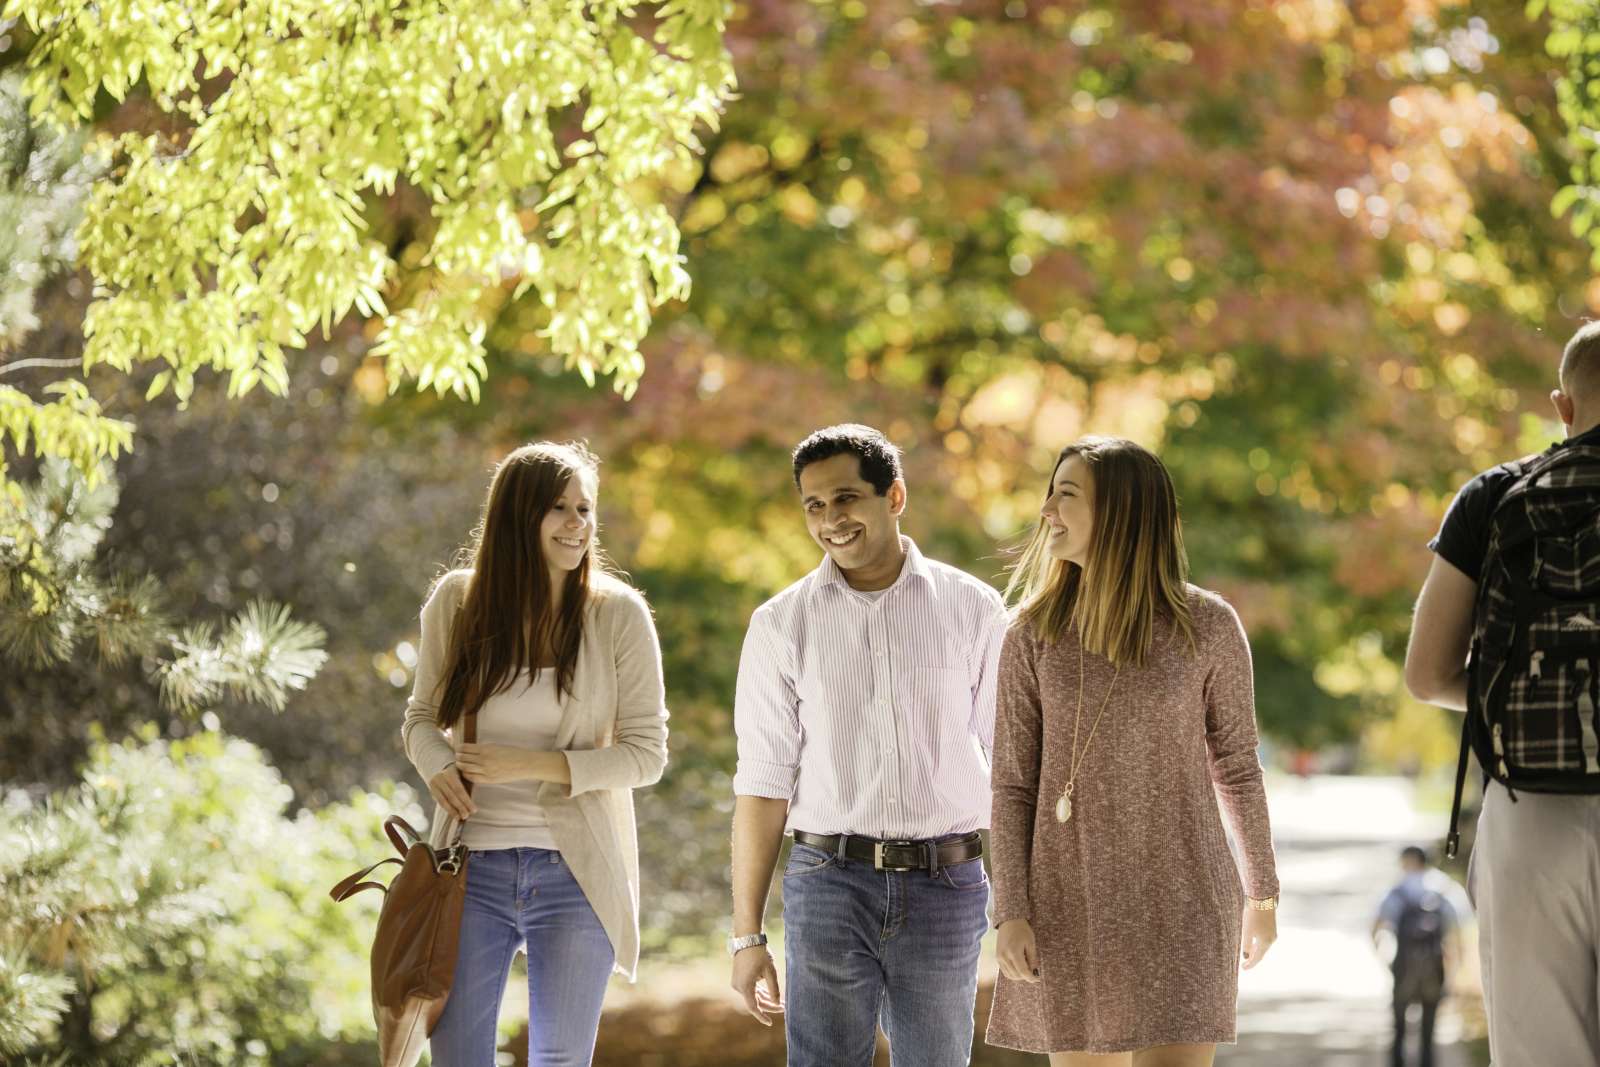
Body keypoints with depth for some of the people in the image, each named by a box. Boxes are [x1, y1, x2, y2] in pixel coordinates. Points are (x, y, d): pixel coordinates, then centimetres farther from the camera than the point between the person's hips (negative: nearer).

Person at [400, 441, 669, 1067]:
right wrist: (437, 767, -10)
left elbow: (646, 753, -4)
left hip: (575, 874, -1)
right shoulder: (457, 602, 1)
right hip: (472, 869, 1)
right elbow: (421, 715, 13)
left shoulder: (618, 614, -4)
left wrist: (533, 765, -15)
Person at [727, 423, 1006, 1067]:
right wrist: (747, 933, 1)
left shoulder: (972, 608, 5)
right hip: (829, 882, 0)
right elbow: (762, 784, 4)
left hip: (946, 890, 0)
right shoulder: (781, 624, 5)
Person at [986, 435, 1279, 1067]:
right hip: (1071, 906, 2)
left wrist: (1263, 894, 12)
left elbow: (1236, 765, 5)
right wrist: (1011, 912, -8)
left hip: (1180, 903, -2)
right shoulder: (1033, 635, 0)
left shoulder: (1206, 625, -4)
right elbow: (1012, 785, 0)